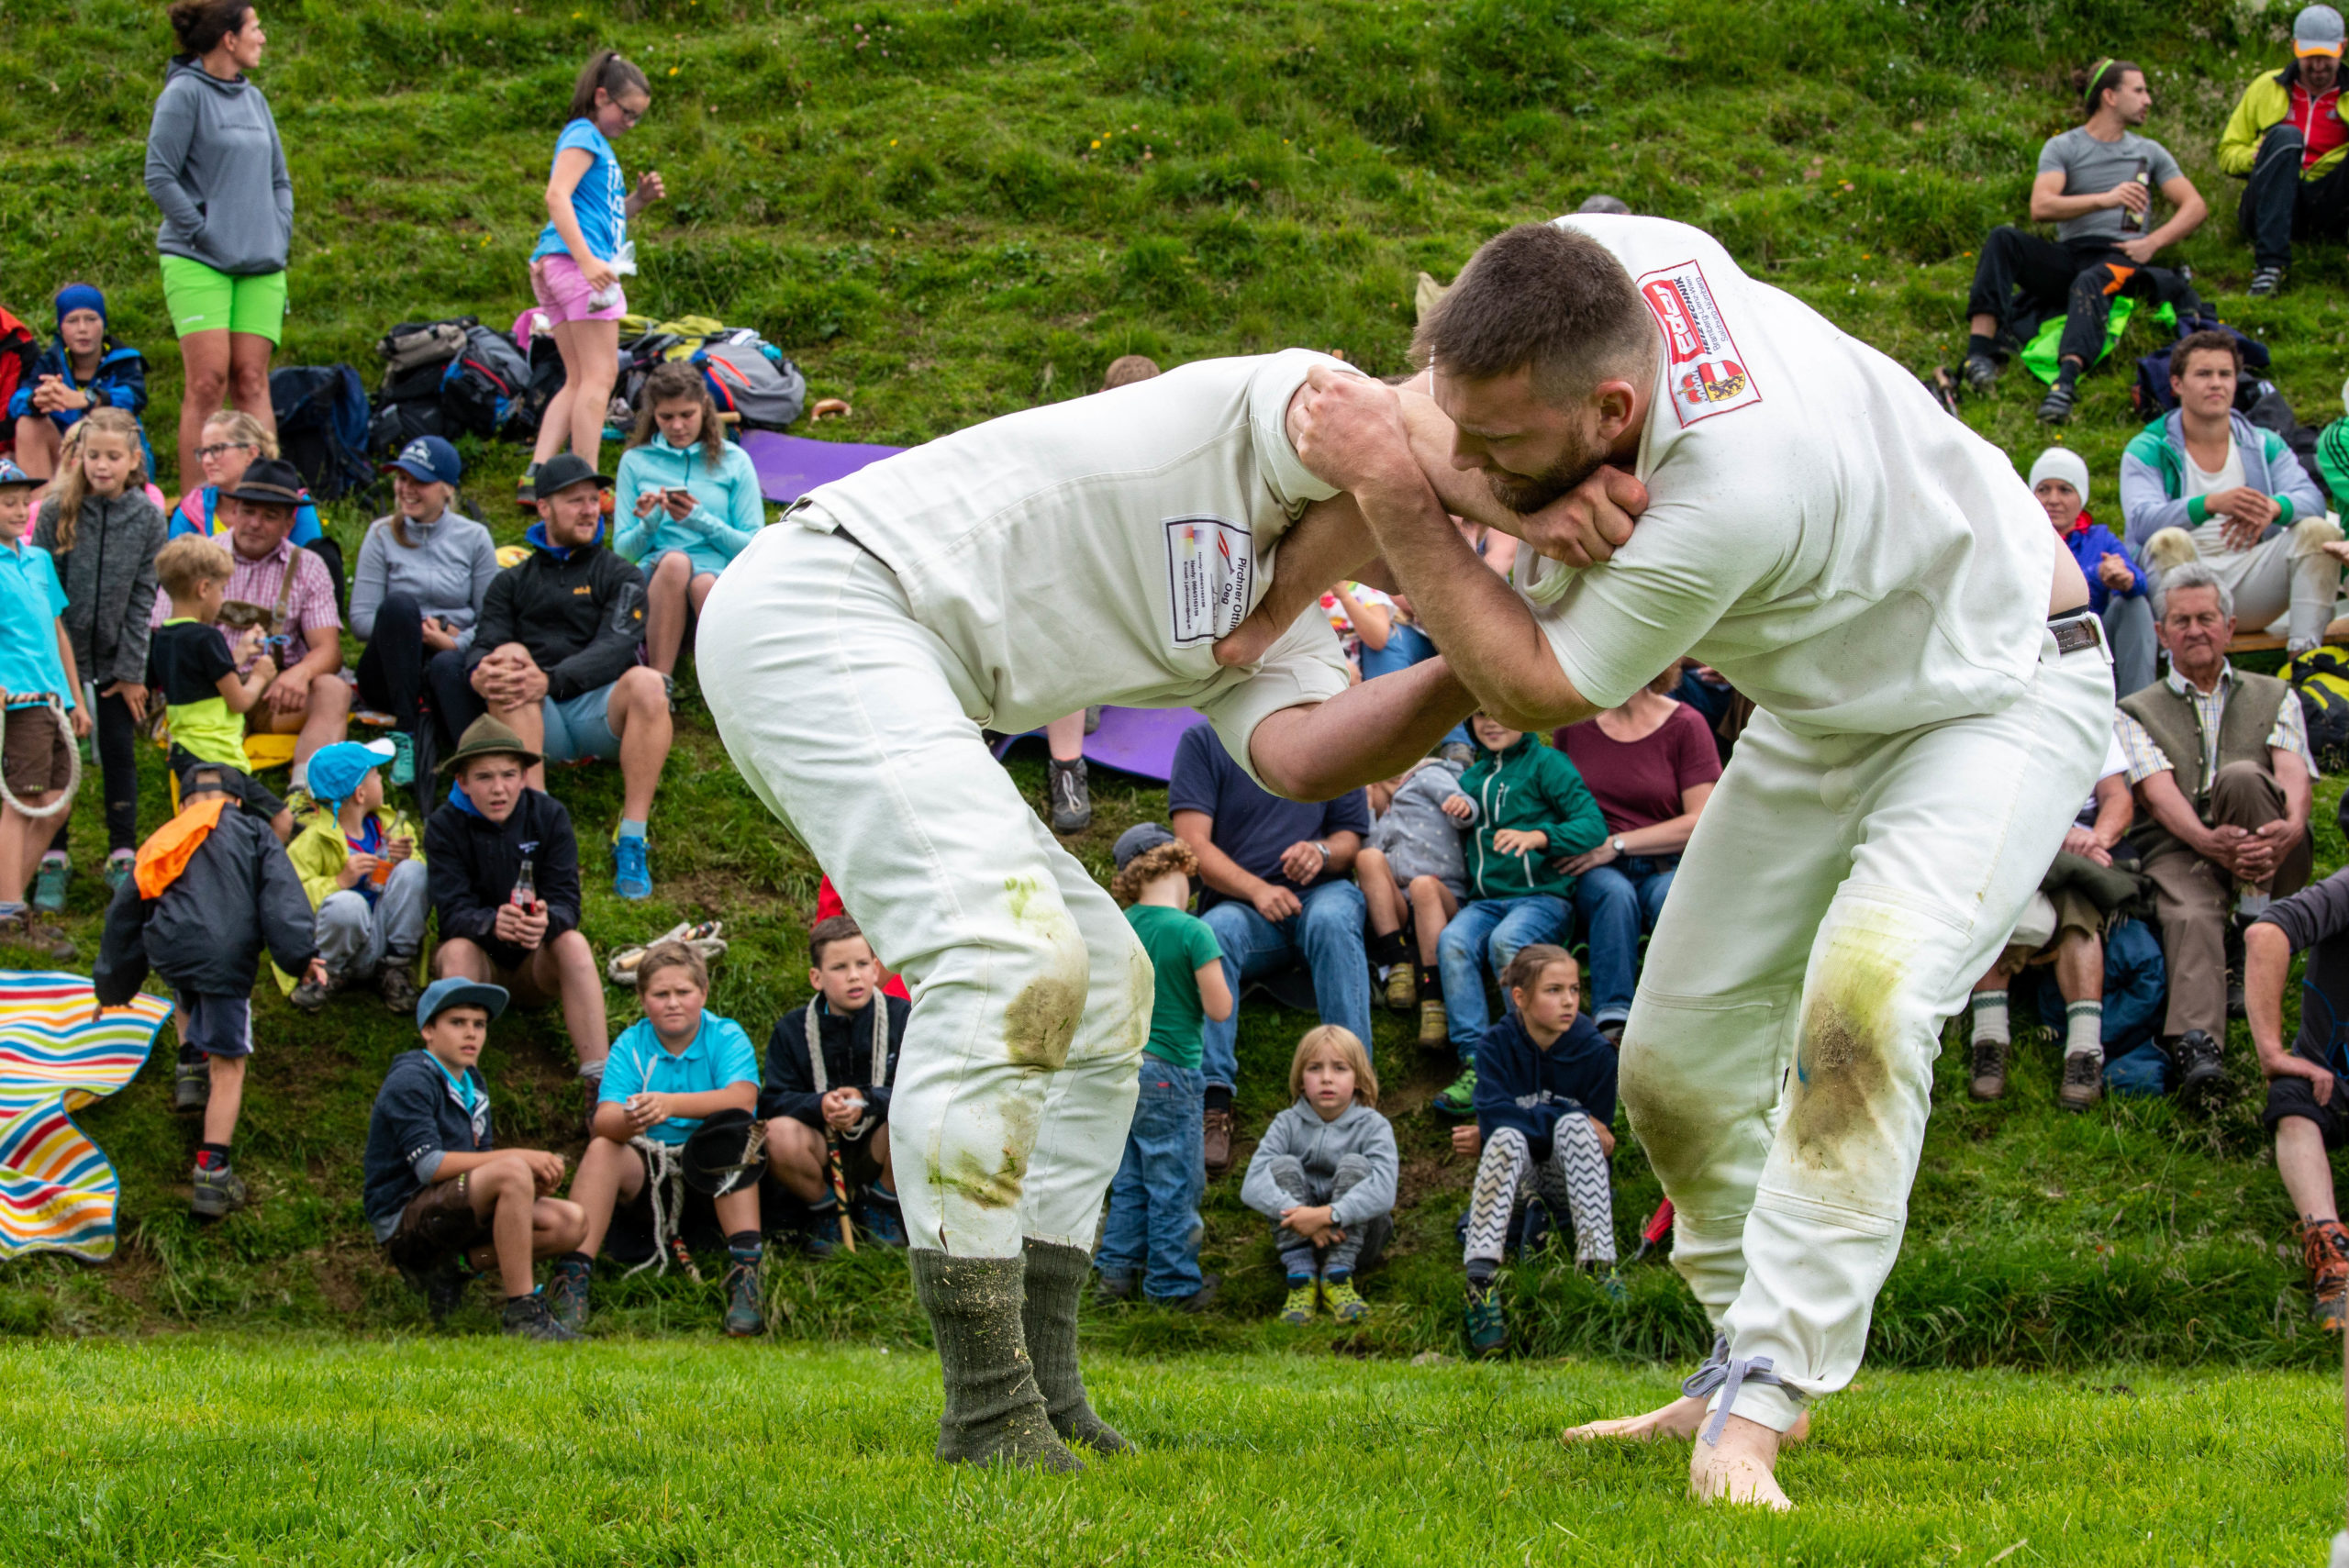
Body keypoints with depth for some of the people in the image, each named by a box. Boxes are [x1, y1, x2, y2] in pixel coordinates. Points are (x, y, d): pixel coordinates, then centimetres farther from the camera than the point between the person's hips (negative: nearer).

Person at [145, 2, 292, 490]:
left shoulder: (253, 98, 15)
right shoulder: (184, 94, -6)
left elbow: (279, 179, 22)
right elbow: (159, 176, -10)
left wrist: (279, 237, 8)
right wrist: (203, 234, -13)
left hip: (260, 265, 6)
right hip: (198, 263, -6)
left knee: (252, 381, 1)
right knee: (208, 381, -11)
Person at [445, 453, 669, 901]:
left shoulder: (619, 576, 15)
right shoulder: (513, 582, 23)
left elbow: (614, 648, -3)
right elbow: (486, 642, 7)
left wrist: (552, 682, -22)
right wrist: (480, 672, -21)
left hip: (599, 712, -1)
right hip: (539, 723, 1)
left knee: (647, 685, -33)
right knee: (510, 658, -30)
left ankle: (632, 840, -35)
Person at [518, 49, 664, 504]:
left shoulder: (596, 141, 26)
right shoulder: (583, 135, -4)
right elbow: (557, 196, -18)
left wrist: (638, 200, 13)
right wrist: (587, 260, -26)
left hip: (557, 270, 10)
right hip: (575, 261, -10)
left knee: (578, 381, 10)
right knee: (599, 376, -10)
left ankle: (536, 476, 1)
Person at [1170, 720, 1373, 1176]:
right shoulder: (1203, 741, 5)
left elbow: (1351, 836, 14)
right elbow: (1193, 844, -4)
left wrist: (1322, 851, -12)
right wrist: (1257, 890, -19)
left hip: (1321, 891, 1)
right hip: (1240, 901, -1)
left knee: (1331, 919, -35)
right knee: (1215, 932, -35)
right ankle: (1213, 1101, -44)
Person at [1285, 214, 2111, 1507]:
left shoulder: (1731, 489, -43)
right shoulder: (1585, 261, -23)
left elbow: (1535, 691, -27)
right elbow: (1427, 434, -5)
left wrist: (1394, 487, -30)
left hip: (1997, 693, -8)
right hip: (1822, 710, 9)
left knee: (1862, 1003, -31)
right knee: (1678, 1058, 7)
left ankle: (1757, 1409, -32)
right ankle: (1746, 1368, 25)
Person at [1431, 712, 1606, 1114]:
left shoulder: (1546, 763, 4)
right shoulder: (1471, 777, 22)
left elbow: (1593, 826, -7)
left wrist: (1537, 837, -24)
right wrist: (1462, 813, 8)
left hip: (1543, 895, -5)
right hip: (1484, 900, 5)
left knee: (1505, 941, -36)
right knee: (1453, 942, -28)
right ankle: (1474, 1062, -36)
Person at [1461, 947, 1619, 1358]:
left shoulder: (1595, 1051, -3)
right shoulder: (1496, 1046, -3)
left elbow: (1601, 1137, -2)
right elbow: (1495, 1118, -19)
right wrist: (1559, 1119, -21)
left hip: (1569, 1184, 0)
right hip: (1515, 1182, 0)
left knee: (1574, 1126, -28)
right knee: (1507, 1136, -32)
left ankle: (1599, 1264, -42)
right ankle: (1480, 1279, -49)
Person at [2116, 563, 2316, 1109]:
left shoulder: (2273, 698, 22)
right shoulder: (2137, 712, 19)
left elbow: (2293, 774, 3)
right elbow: (2158, 791, -1)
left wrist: (2291, 828, -23)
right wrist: (2207, 840, -24)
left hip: (2270, 857, 1)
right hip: (2180, 851, -1)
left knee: (2240, 776, -30)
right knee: (2192, 915, -34)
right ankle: (2195, 1046, -56)